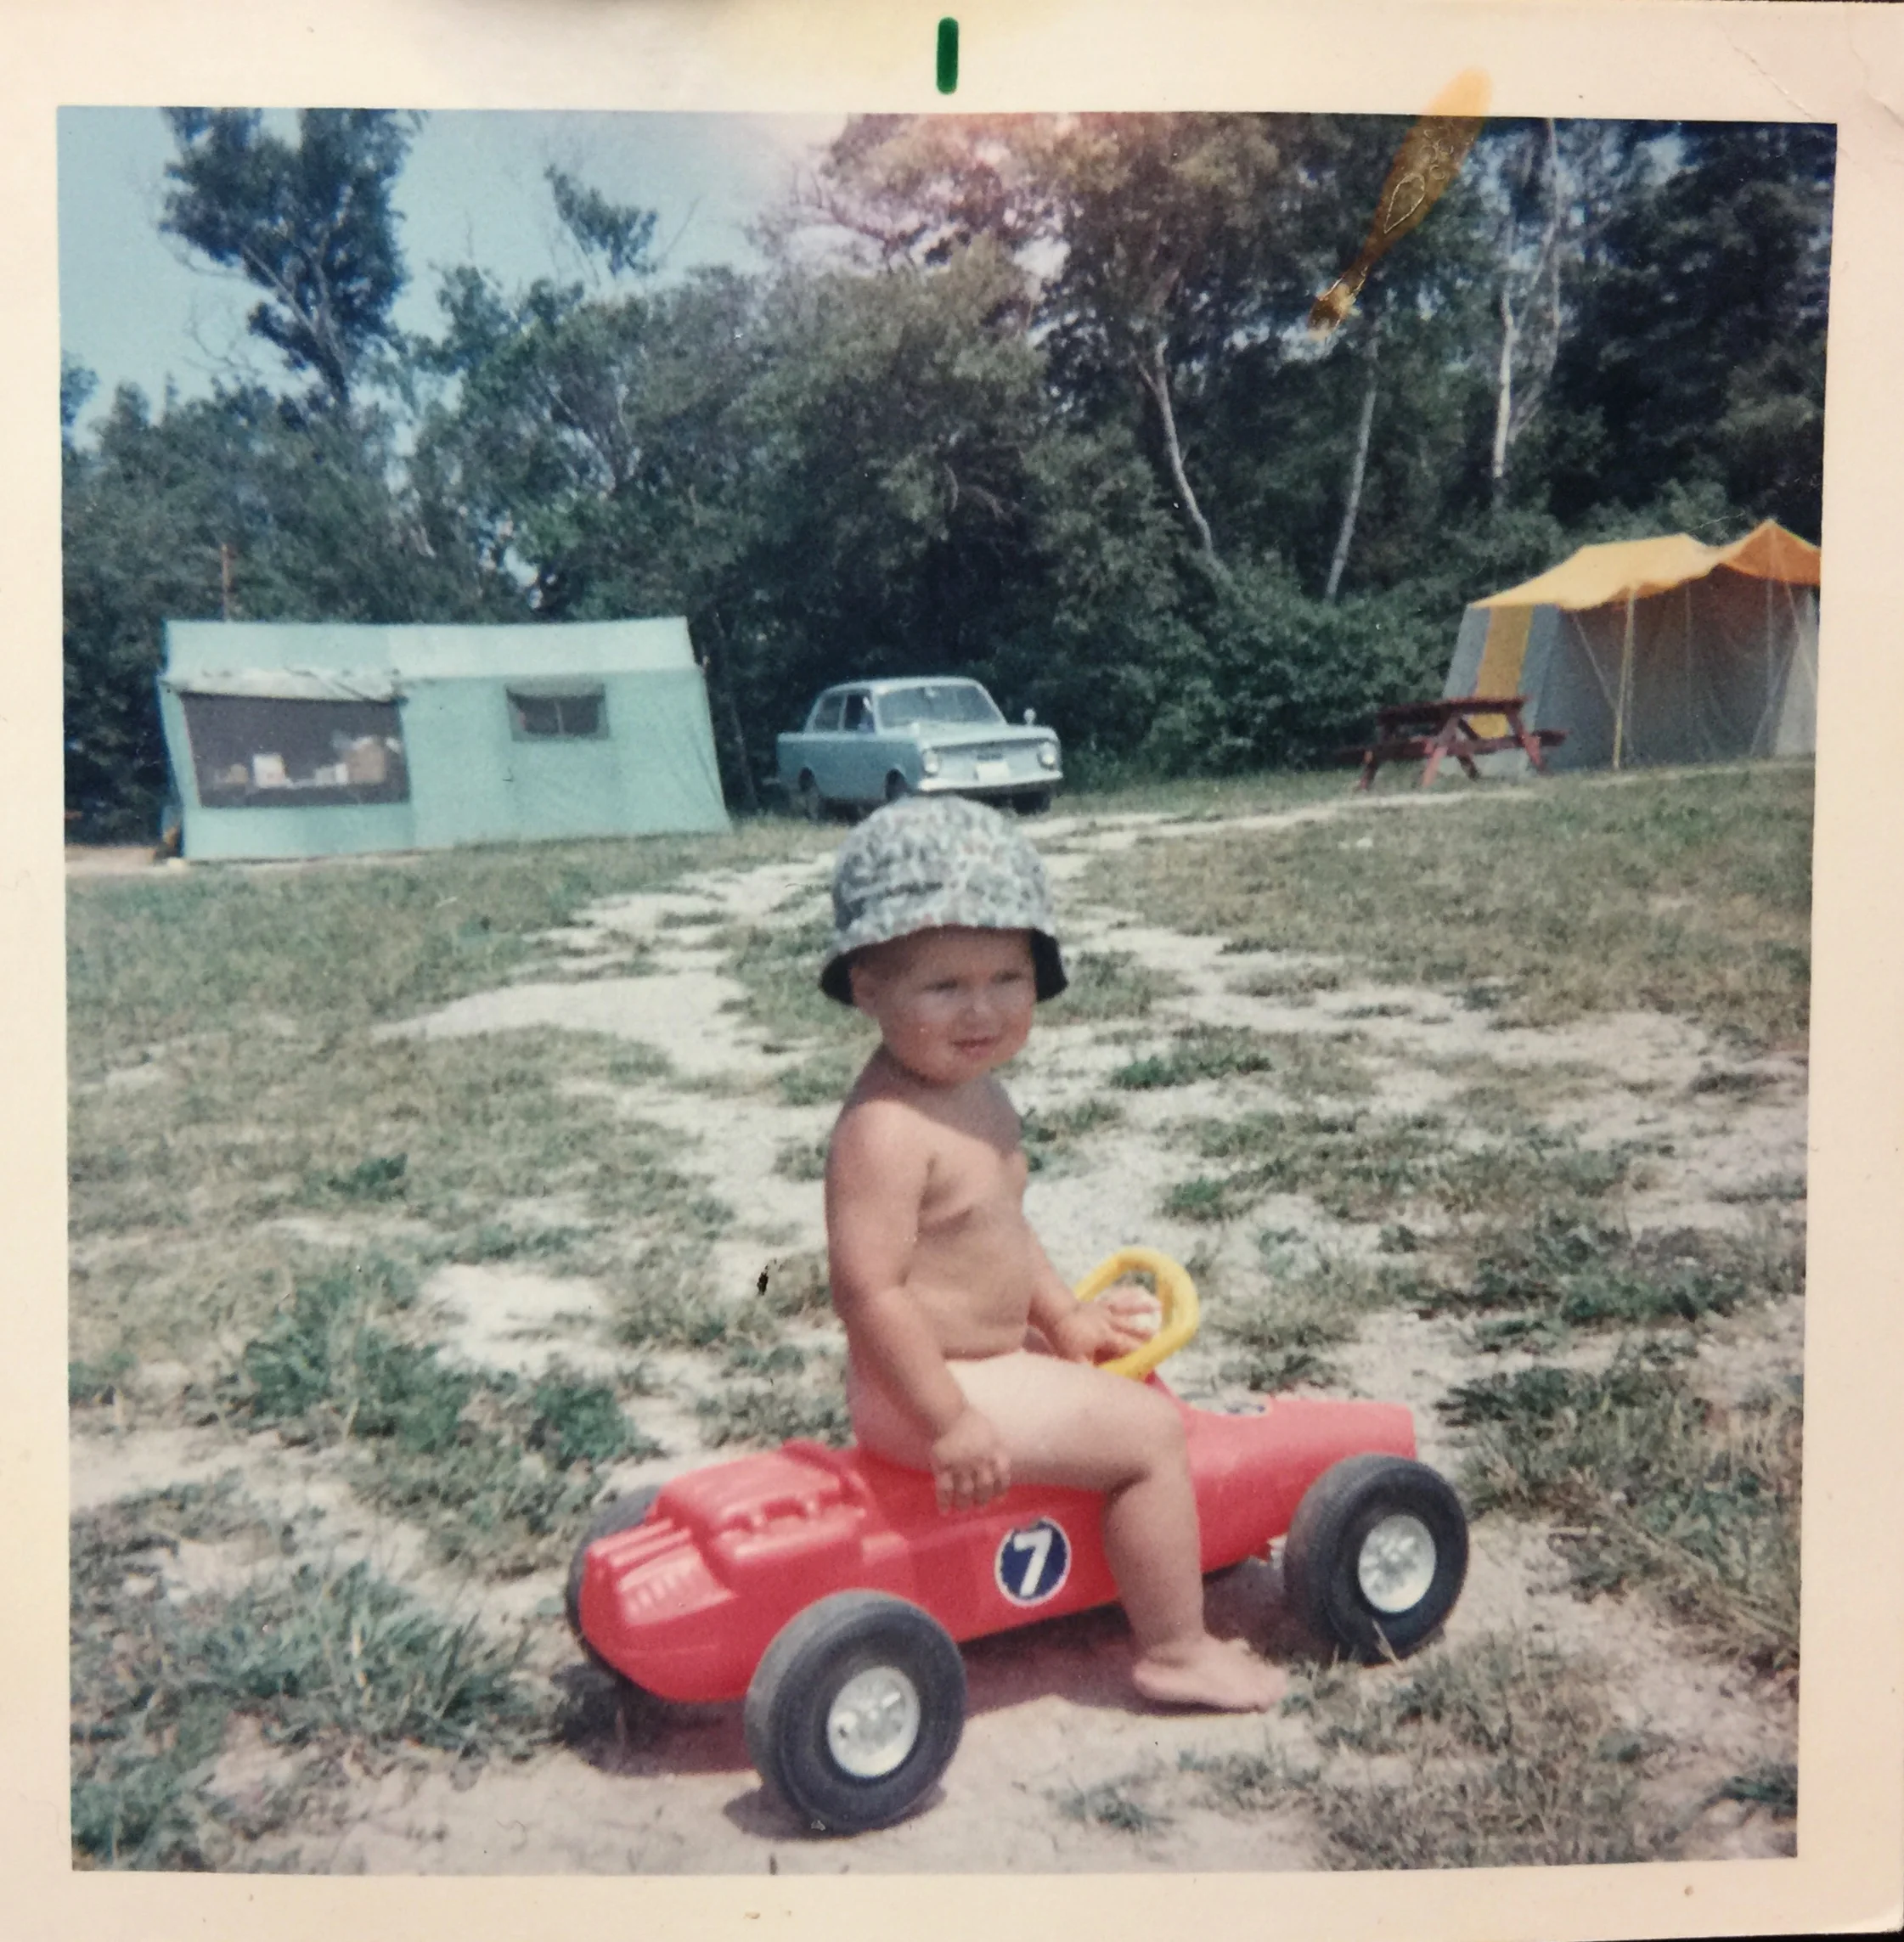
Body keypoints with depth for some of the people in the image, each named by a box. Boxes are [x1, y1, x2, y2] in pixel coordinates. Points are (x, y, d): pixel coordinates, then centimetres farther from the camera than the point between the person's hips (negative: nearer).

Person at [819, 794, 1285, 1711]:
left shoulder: (974, 1091, 3)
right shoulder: (889, 1126, -29)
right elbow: (868, 1289, -31)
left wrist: (1063, 1316, 11)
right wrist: (949, 1422, -27)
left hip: (987, 1351, 11)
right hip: (931, 1385, -11)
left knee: (1123, 1369, 28)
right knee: (1149, 1431, -7)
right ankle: (1175, 1653, 7)